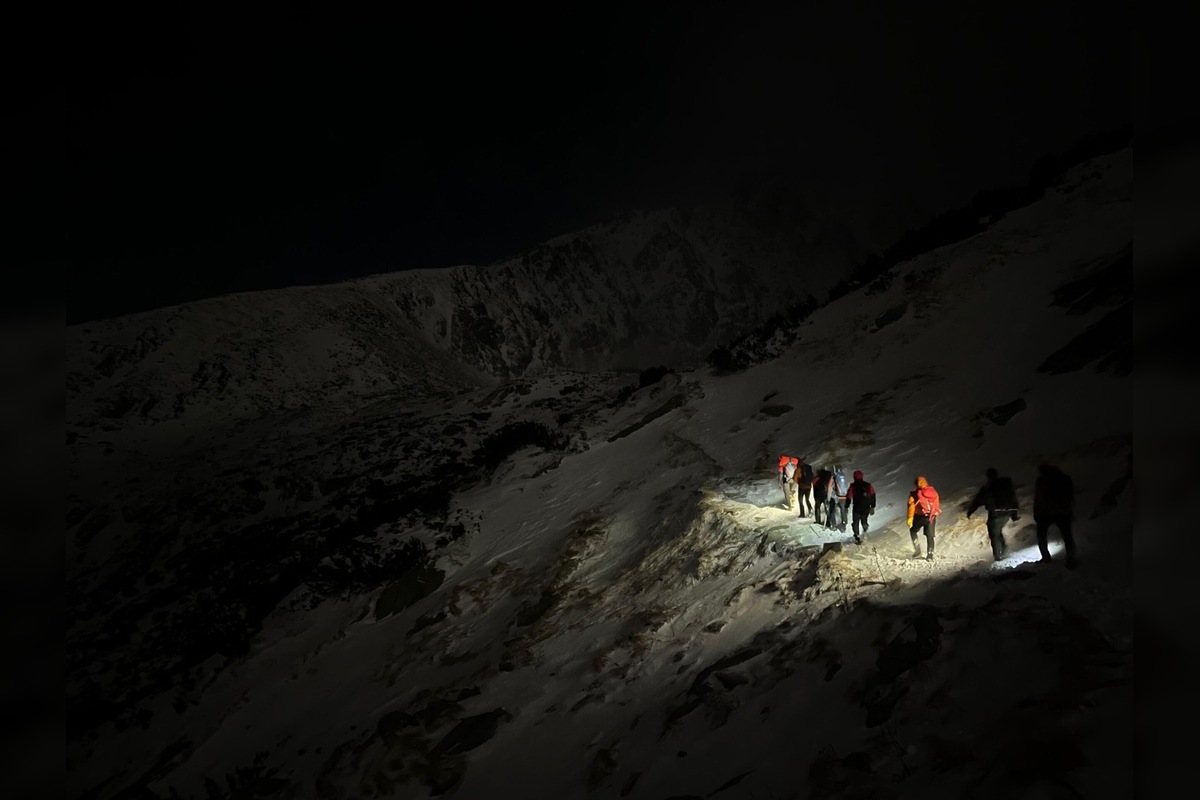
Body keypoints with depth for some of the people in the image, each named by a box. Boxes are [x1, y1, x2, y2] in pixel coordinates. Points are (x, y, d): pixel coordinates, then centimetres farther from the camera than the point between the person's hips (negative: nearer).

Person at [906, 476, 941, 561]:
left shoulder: (915, 493, -4)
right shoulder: (934, 492, 8)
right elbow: (937, 505, 13)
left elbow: (911, 506, -9)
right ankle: (930, 555, 5)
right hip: (932, 517, 3)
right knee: (930, 536, 10)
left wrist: (910, 518, -8)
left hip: (920, 516, -3)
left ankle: (917, 551, 9)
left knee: (913, 531, 20)